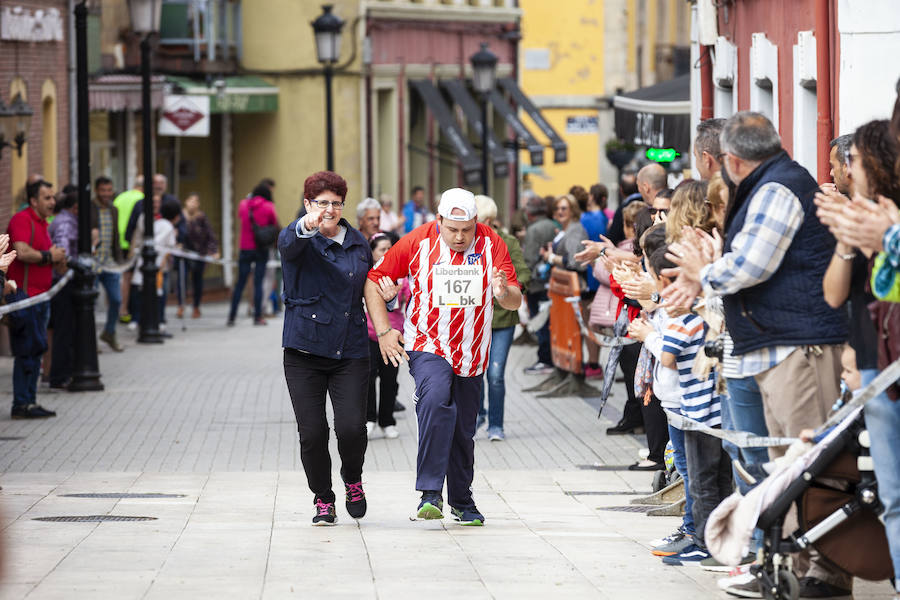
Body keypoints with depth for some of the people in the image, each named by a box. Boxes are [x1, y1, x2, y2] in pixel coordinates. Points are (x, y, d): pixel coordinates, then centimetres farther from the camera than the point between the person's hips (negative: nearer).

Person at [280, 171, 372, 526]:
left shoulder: (358, 242, 11)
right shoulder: (300, 240, -2)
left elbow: (368, 287, 25)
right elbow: (288, 243, -28)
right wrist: (305, 226, -52)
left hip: (350, 351, 2)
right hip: (305, 351, -2)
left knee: (352, 427, -12)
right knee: (312, 432, -3)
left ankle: (353, 479, 18)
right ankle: (322, 499, 17)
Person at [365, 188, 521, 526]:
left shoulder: (491, 244, -3)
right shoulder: (417, 243, -7)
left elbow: (515, 302, -5)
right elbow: (374, 281, 2)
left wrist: (503, 292, -29)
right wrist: (383, 331, -6)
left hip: (471, 355, 3)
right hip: (428, 346, -3)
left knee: (463, 432, 11)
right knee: (436, 401, -30)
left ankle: (462, 503, 31)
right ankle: (430, 494, -33)